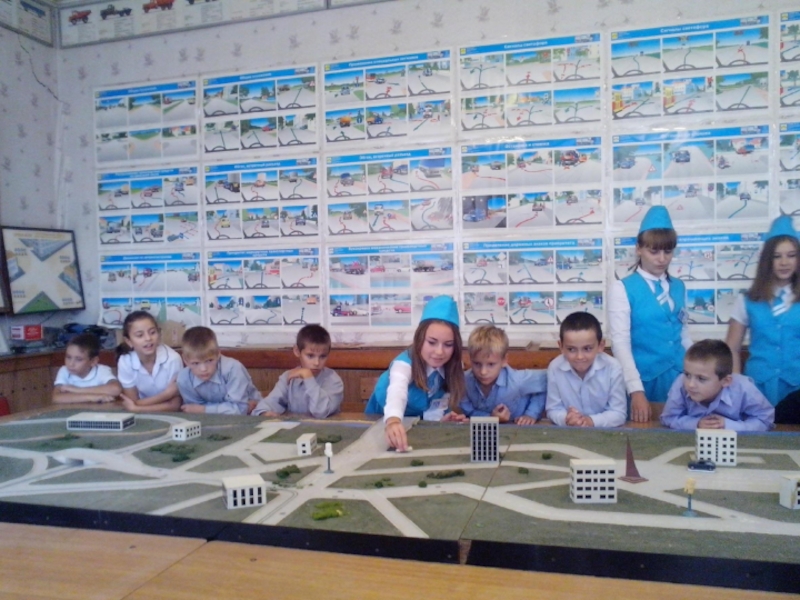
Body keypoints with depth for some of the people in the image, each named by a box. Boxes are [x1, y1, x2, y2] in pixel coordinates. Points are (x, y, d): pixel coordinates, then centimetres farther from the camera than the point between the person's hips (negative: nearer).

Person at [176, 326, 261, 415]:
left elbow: (239, 408, -25)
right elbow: (194, 412, -12)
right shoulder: (184, 379, -16)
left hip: (248, 417, -4)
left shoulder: (233, 368, -26)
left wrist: (204, 409, -24)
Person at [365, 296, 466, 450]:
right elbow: (397, 392, -52)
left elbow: (437, 407, -7)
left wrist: (440, 419, -29)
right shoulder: (404, 363, -31)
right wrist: (393, 421, -70)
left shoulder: (451, 369, -15)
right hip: (383, 422, -1)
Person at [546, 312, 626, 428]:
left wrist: (592, 421, -26)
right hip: (569, 431, 1)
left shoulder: (613, 368, -14)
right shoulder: (555, 368, -12)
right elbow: (553, 410, -5)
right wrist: (566, 419, -25)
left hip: (606, 430, -1)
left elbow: (619, 414, -10)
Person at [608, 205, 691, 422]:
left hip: (680, 377, 5)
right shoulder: (622, 289, -8)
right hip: (646, 379, -4)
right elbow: (620, 343, -14)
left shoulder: (678, 287, 8)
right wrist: (636, 390, -21)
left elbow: (683, 332, 16)